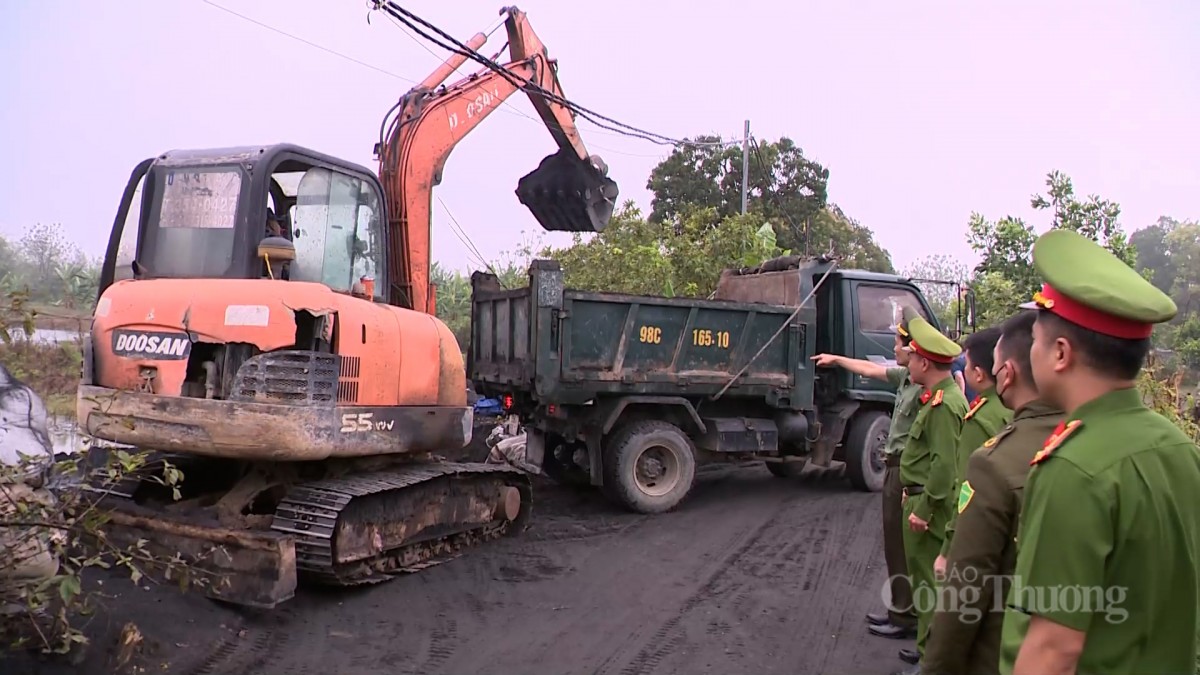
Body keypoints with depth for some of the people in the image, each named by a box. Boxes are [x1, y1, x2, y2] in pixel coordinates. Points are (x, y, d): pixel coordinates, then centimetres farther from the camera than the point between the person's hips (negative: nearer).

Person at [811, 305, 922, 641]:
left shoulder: (927, 387, -22)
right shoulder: (906, 377, 8)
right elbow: (871, 370, 25)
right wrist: (836, 359, 36)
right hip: (895, 467, 10)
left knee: (903, 547, 0)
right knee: (895, 544, 17)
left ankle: (906, 618, 11)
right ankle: (899, 609, 28)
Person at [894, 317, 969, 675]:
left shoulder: (944, 403, -20)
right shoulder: (940, 397, 13)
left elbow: (945, 463, -25)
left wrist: (924, 508, -22)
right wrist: (914, 492, 20)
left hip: (930, 506, -10)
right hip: (923, 500, 10)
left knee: (929, 580, -1)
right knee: (924, 575, 19)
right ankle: (928, 643, 31)